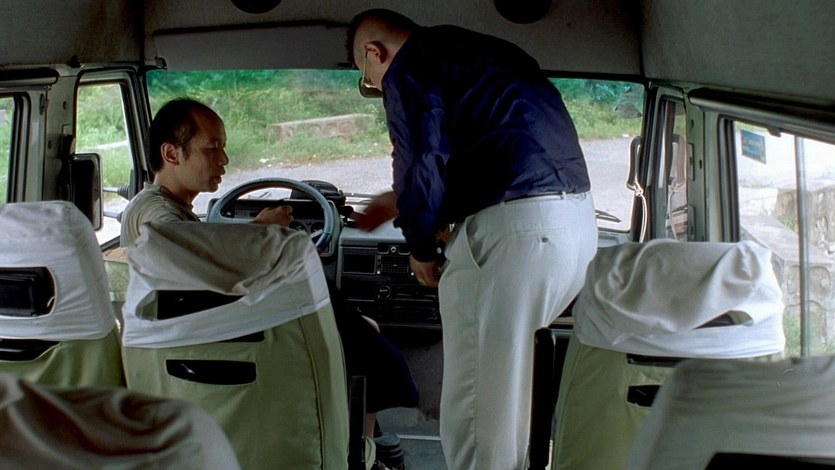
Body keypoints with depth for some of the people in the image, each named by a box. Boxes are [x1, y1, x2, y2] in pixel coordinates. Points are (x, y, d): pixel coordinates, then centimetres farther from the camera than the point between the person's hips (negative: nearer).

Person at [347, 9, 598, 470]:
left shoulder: (411, 65, -2)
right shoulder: (482, 51, 26)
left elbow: (423, 164, -12)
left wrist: (421, 249, 4)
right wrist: (401, 201, 46)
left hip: (515, 226, -10)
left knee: (474, 410, -2)